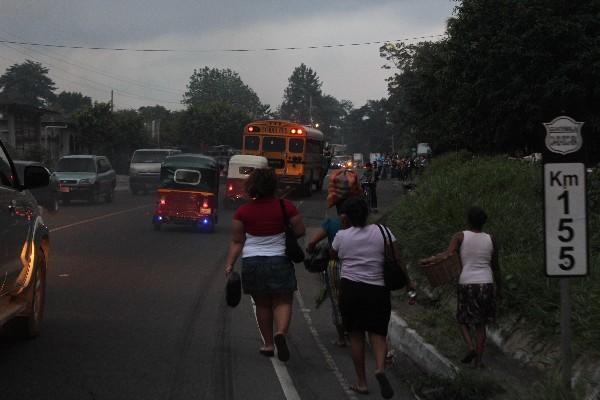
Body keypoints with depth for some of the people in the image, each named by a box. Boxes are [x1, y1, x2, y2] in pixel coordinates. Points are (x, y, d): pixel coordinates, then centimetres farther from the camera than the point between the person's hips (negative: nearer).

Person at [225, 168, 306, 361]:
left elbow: (237, 241, -3)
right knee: (283, 302, 5)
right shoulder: (286, 207, -8)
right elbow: (300, 231, -1)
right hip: (279, 261, -1)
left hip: (252, 263, 2)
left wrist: (229, 264, 3)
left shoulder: (243, 211, -4)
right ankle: (281, 332, -21)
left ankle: (268, 344, 18)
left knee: (262, 305, 13)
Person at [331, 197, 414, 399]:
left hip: (350, 289, -1)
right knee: (378, 333, 8)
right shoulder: (382, 231, 1)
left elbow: (333, 255, 18)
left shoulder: (341, 236, -1)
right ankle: (381, 368, -19)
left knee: (356, 335, 9)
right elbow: (398, 259, -3)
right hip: (378, 290, 1)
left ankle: (362, 383, 11)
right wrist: (408, 282, 5)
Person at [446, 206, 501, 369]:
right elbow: (495, 266, 13)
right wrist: (498, 287, 22)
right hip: (486, 284, 2)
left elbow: (448, 256, -17)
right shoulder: (491, 239, 6)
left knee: (463, 320, 16)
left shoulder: (460, 236, -2)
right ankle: (479, 360, 6)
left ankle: (471, 347, -8)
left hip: (466, 284, -2)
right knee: (480, 324, 12)